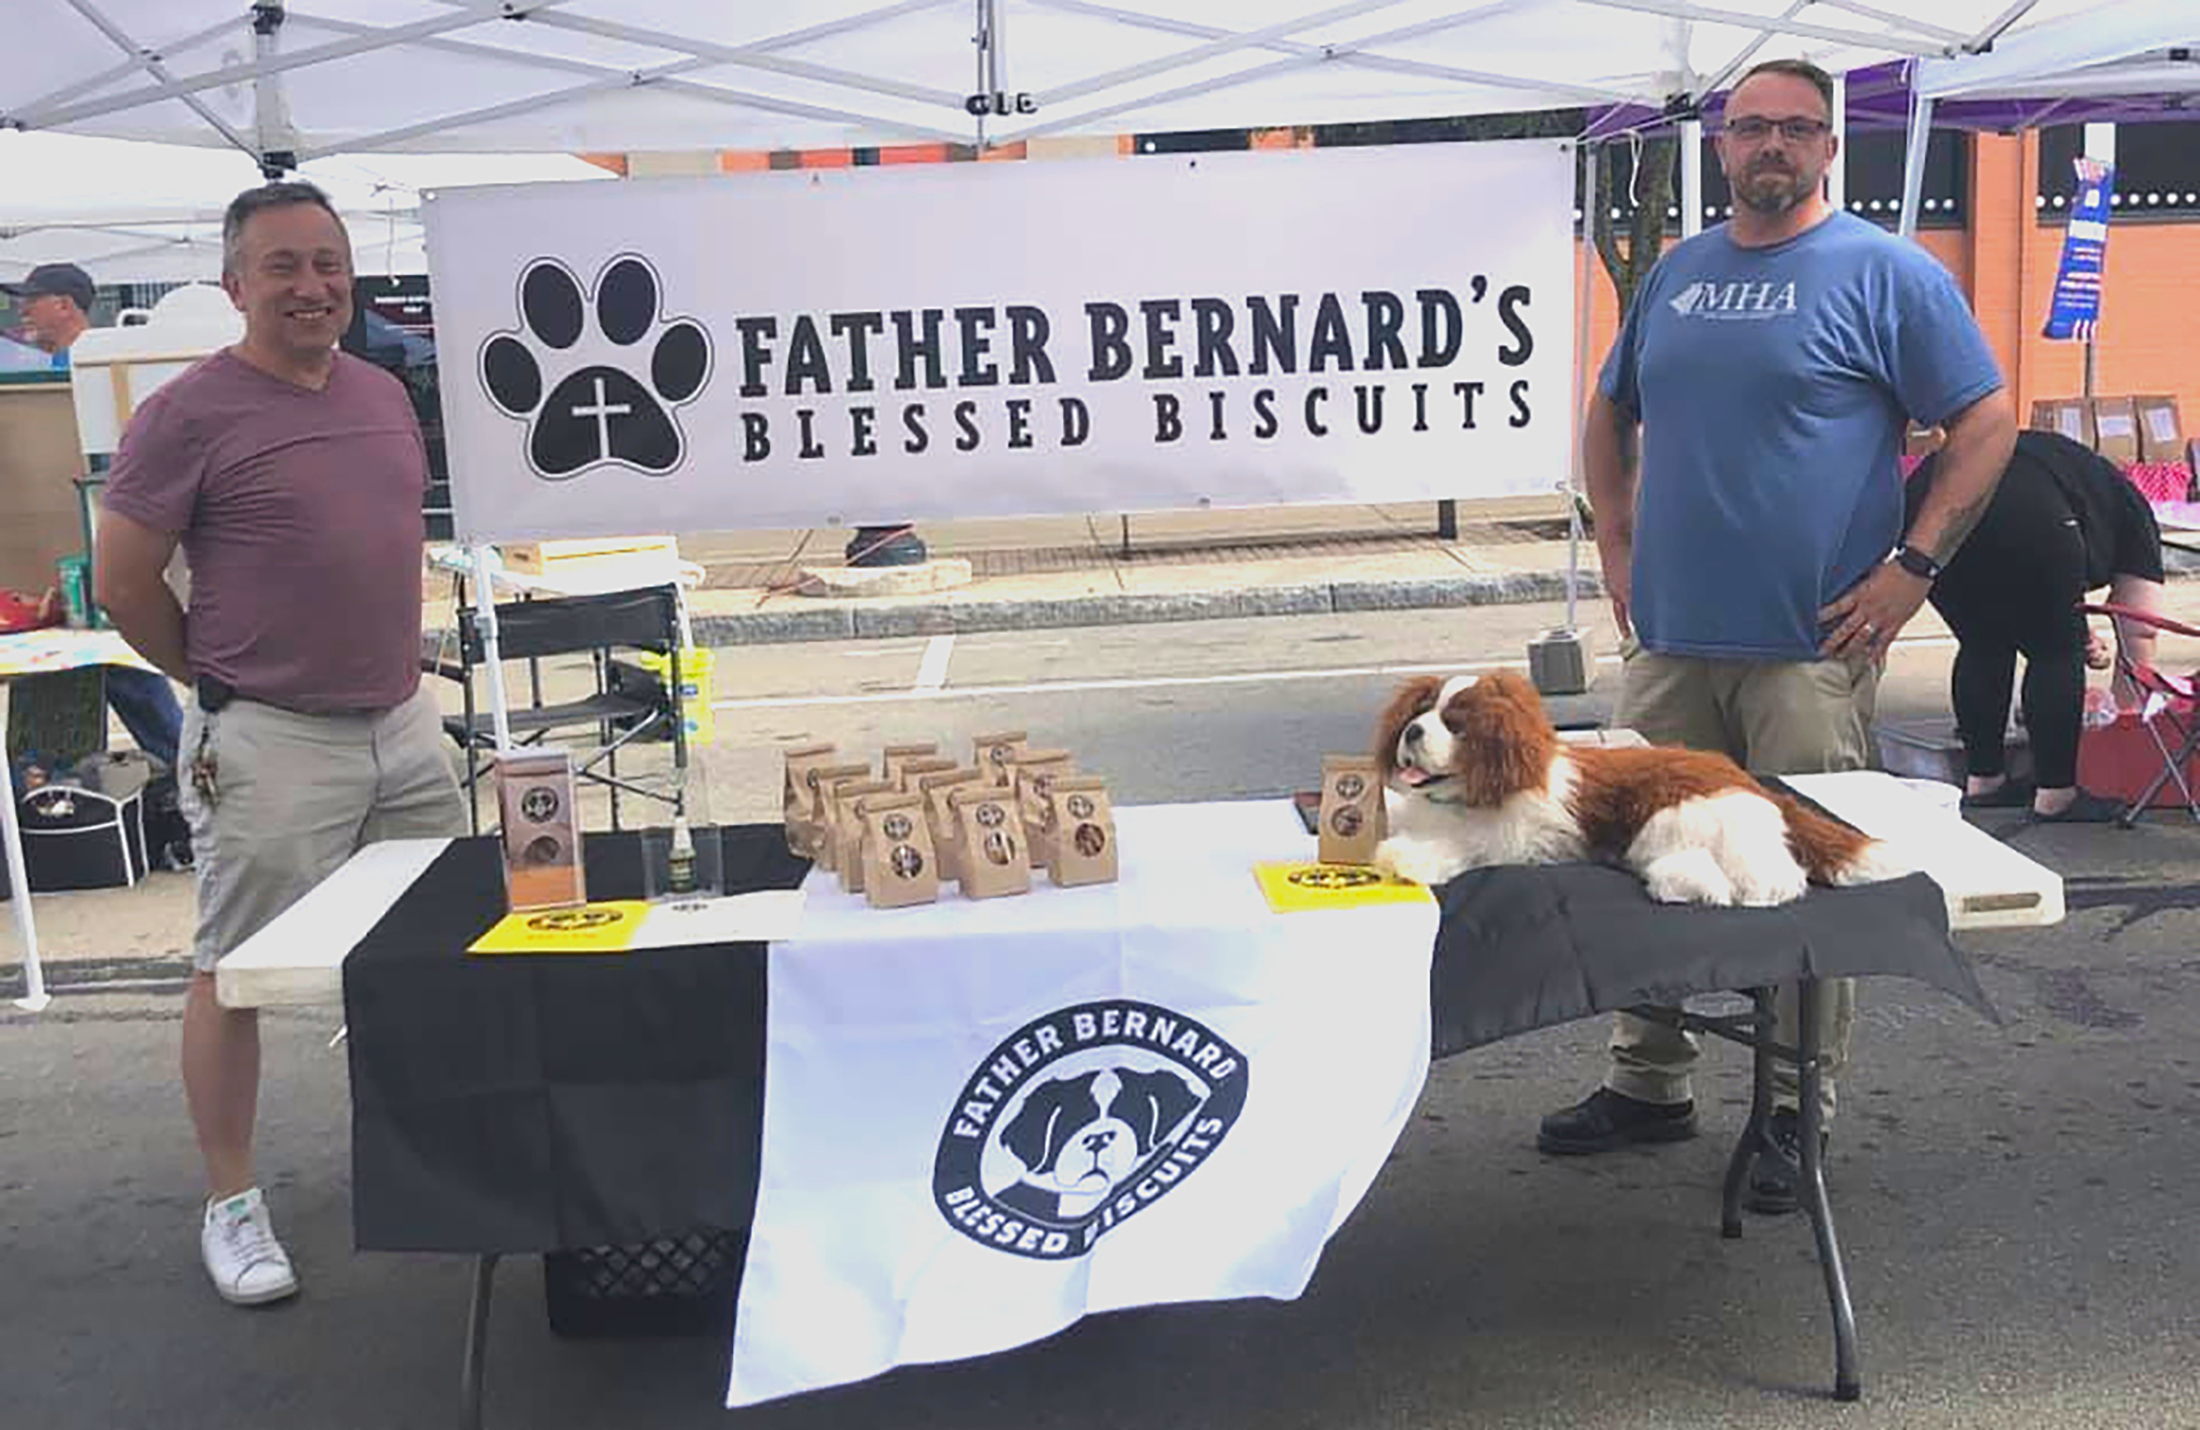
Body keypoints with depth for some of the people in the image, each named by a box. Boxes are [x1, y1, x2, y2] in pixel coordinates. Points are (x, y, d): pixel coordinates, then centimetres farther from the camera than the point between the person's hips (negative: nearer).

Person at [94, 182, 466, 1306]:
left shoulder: (385, 394, 10)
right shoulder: (190, 413, -10)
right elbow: (124, 583, -7)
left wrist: (395, 660, 15)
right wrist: (224, 679, 1)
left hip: (403, 722, 7)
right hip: (268, 747, -6)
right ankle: (231, 1205, 17)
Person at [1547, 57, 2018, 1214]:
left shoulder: (1886, 274, -3)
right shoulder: (1675, 273, 12)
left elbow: (1987, 424, -5)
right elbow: (1611, 416, 23)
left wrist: (1910, 566, -11)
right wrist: (1616, 546, 12)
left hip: (1811, 645, -5)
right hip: (1668, 640, 5)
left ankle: (1795, 1112, 17)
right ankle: (1647, 1083, 26)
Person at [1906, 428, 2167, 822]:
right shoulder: (2130, 511, 28)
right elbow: (2138, 632, 28)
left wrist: (2072, 630, 28)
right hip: (2020, 514, -6)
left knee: (1983, 645, 23)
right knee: (2057, 652, 13)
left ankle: (1981, 780, 30)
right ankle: (2055, 796, 16)